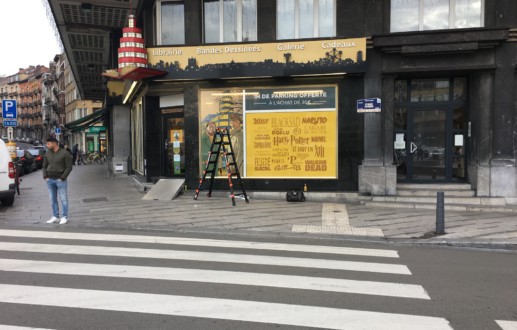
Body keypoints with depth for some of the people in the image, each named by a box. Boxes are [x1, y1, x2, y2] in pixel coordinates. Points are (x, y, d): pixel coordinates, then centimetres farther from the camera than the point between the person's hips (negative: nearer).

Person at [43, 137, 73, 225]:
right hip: (49, 180, 6)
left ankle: (64, 217, 7)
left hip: (60, 180, -5)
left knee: (63, 199, 0)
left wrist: (62, 178, -13)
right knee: (53, 199, 10)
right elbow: (44, 166, 18)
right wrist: (45, 176, 4)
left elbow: (69, 167, -8)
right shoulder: (47, 153, 11)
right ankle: (55, 217, 18)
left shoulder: (65, 153, -6)